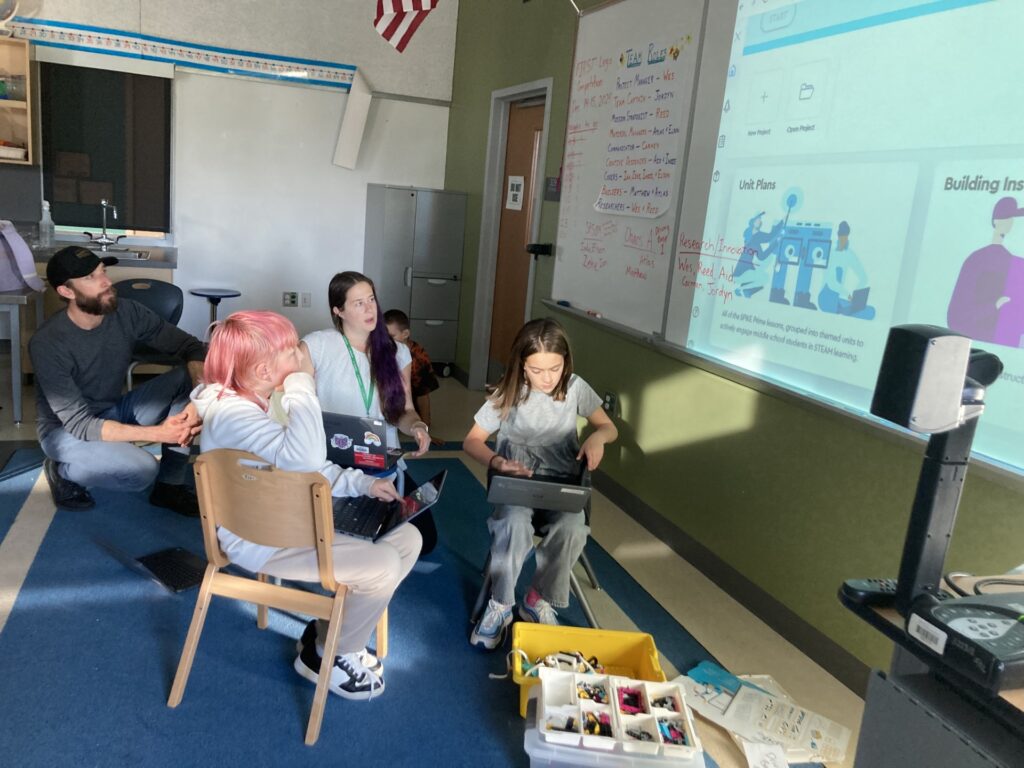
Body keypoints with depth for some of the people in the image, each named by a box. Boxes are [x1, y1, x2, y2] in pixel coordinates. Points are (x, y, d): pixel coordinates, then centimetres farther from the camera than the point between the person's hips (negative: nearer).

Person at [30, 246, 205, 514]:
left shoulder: (126, 312, -12)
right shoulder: (47, 343, -26)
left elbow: (190, 346, -12)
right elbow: (79, 424, -28)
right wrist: (157, 433, -38)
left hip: (115, 411, 6)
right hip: (66, 430, -6)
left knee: (189, 377, -16)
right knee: (142, 469, -33)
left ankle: (170, 485, -9)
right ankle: (63, 471, 0)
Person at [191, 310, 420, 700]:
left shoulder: (262, 401, 7)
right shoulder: (230, 413, -25)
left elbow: (301, 466, 15)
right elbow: (306, 459, -41)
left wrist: (362, 483, 1)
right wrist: (303, 384, -30)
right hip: (263, 542, -10)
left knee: (407, 539, 0)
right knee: (382, 566, -22)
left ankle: (328, 633, 14)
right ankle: (325, 656, 5)